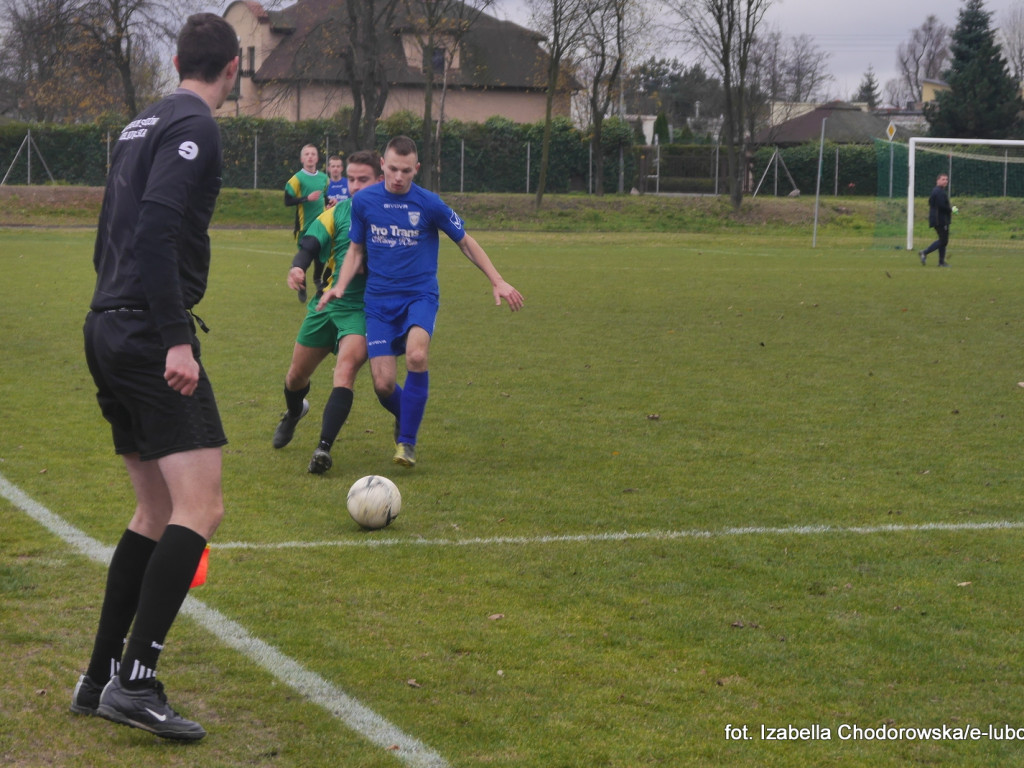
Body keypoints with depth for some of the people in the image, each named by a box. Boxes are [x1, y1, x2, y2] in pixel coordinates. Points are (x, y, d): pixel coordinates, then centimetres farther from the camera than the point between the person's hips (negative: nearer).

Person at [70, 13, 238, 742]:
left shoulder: (142, 125, 19)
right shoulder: (193, 127, -9)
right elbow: (157, 230, -21)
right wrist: (176, 339, -24)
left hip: (109, 330, 10)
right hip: (150, 333, -10)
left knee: (157, 510, 15)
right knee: (200, 509, -12)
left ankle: (101, 677, 16)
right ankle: (136, 681, -17)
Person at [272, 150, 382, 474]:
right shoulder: (338, 212, 2)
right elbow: (310, 244, -10)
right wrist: (298, 267, -32)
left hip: (363, 309, -4)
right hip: (327, 303, 4)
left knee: (346, 368, -26)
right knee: (297, 374, 15)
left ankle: (324, 448, -29)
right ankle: (293, 413, 51)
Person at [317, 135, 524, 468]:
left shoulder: (429, 204, -6)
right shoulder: (364, 201, -1)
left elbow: (465, 242, 7)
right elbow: (356, 250, 12)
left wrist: (497, 281, 3)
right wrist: (340, 285, -4)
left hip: (420, 295, -2)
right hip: (379, 300, 2)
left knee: (416, 354, -32)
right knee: (383, 384, -9)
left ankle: (407, 441, -17)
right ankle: (405, 419, 29)